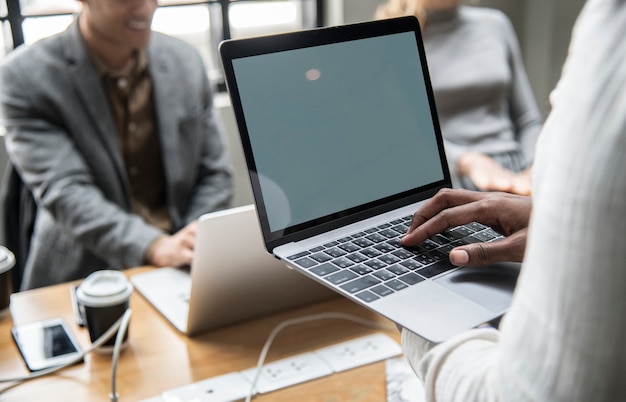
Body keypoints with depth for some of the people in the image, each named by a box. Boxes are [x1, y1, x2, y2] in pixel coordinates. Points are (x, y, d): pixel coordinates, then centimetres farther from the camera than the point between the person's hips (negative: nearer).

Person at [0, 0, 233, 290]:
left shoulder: (185, 62, 4)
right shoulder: (26, 76, -8)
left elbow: (214, 173, 8)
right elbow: (63, 191, -17)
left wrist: (194, 244, -10)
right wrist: (156, 247, -31)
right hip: (81, 277, -3)